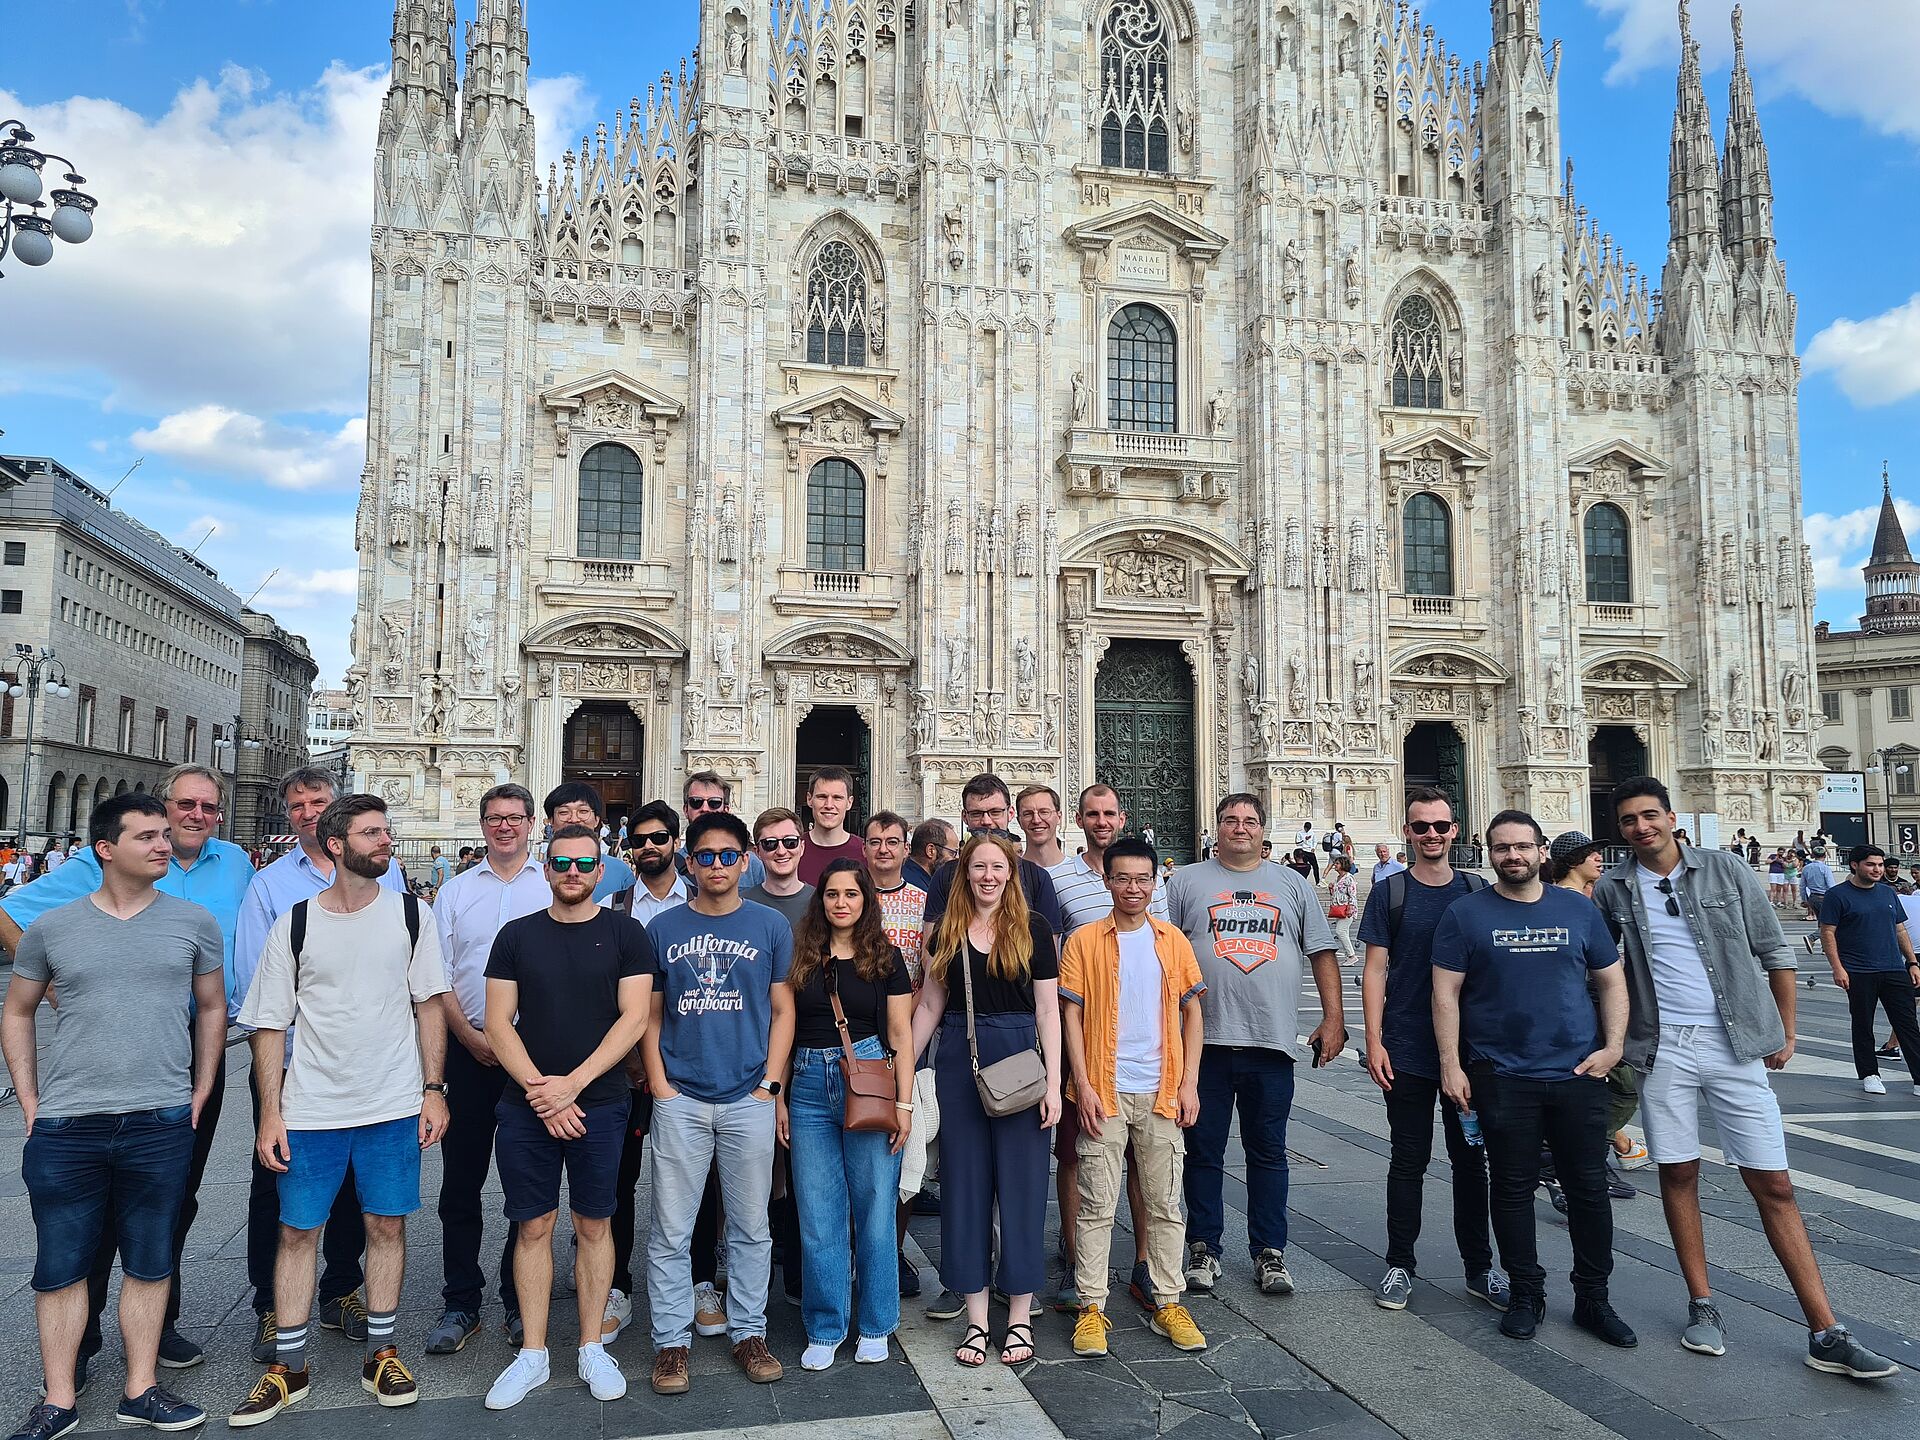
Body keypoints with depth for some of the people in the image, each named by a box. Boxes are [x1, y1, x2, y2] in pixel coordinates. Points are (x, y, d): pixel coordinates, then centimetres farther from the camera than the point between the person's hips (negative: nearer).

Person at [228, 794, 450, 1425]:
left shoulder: (409, 914, 0)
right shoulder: (295, 924, -2)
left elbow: (429, 1005, 3)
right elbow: (270, 1024, 2)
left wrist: (434, 1089, -2)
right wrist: (270, 1113, -2)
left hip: (394, 1107, 0)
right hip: (309, 1108, 0)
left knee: (386, 1225, 9)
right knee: (297, 1230, 7)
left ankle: (382, 1353, 23)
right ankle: (288, 1367, 22)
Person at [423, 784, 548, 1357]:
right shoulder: (455, 891, 9)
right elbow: (437, 977, 6)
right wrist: (471, 1036, -7)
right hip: (470, 1050, 1)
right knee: (461, 1180, 5)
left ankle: (520, 1302, 19)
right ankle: (460, 1304, 17)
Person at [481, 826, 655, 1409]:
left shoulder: (625, 933, 0)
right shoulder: (517, 935, 5)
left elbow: (634, 1017, -6)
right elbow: (498, 1022, 1)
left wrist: (572, 1083, -14)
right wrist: (540, 1090, -10)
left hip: (599, 1104, -1)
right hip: (525, 1107, 1)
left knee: (593, 1224, 7)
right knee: (533, 1226, 7)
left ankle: (592, 1349, 20)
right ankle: (532, 1355, 20)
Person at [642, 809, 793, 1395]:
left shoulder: (770, 926, 4)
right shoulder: (663, 928, 5)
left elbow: (782, 1010, 5)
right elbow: (650, 1014, 8)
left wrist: (768, 1087, -3)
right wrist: (660, 1088, -1)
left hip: (748, 1100, 0)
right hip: (679, 1100, 0)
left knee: (750, 1227, 10)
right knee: (671, 1232, 5)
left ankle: (748, 1332, 24)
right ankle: (671, 1342, 18)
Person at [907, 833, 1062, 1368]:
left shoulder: (1033, 927, -1)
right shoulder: (945, 930, 7)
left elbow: (1048, 1009, -2)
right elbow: (929, 1005, 11)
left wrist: (1053, 1083, -7)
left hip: (1018, 1062, -2)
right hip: (958, 1063, 3)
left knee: (1020, 1184, 3)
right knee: (964, 1185, 6)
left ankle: (1020, 1315, 17)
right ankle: (976, 1318, 17)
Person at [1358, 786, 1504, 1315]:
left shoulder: (1478, 891, 5)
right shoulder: (1389, 893, 0)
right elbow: (1375, 970, -2)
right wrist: (1374, 1042, -9)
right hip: (1406, 1052, -2)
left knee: (1471, 1159, 11)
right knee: (1408, 1161, 5)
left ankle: (1479, 1268, 23)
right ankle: (1400, 1265, 17)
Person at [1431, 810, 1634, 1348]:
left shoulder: (1577, 909, 8)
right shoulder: (1465, 914, 0)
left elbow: (1611, 981, 13)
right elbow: (1446, 993, -2)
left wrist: (1613, 1045, 0)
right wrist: (1450, 1063, -9)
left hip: (1577, 1073, 2)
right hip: (1501, 1076, -2)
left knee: (1589, 1187, 8)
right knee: (1512, 1188, 6)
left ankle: (1593, 1298, 23)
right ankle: (1525, 1294, 21)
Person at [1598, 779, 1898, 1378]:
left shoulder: (1728, 872, 0)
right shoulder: (1611, 890, 1)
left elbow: (1775, 953, 6)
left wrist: (1786, 1032, 5)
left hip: (1737, 1046, -1)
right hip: (1662, 1051, 1)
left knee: (1774, 1186, 1)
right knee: (1678, 1175, 8)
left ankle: (1825, 1334, 6)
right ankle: (1702, 1306, 22)